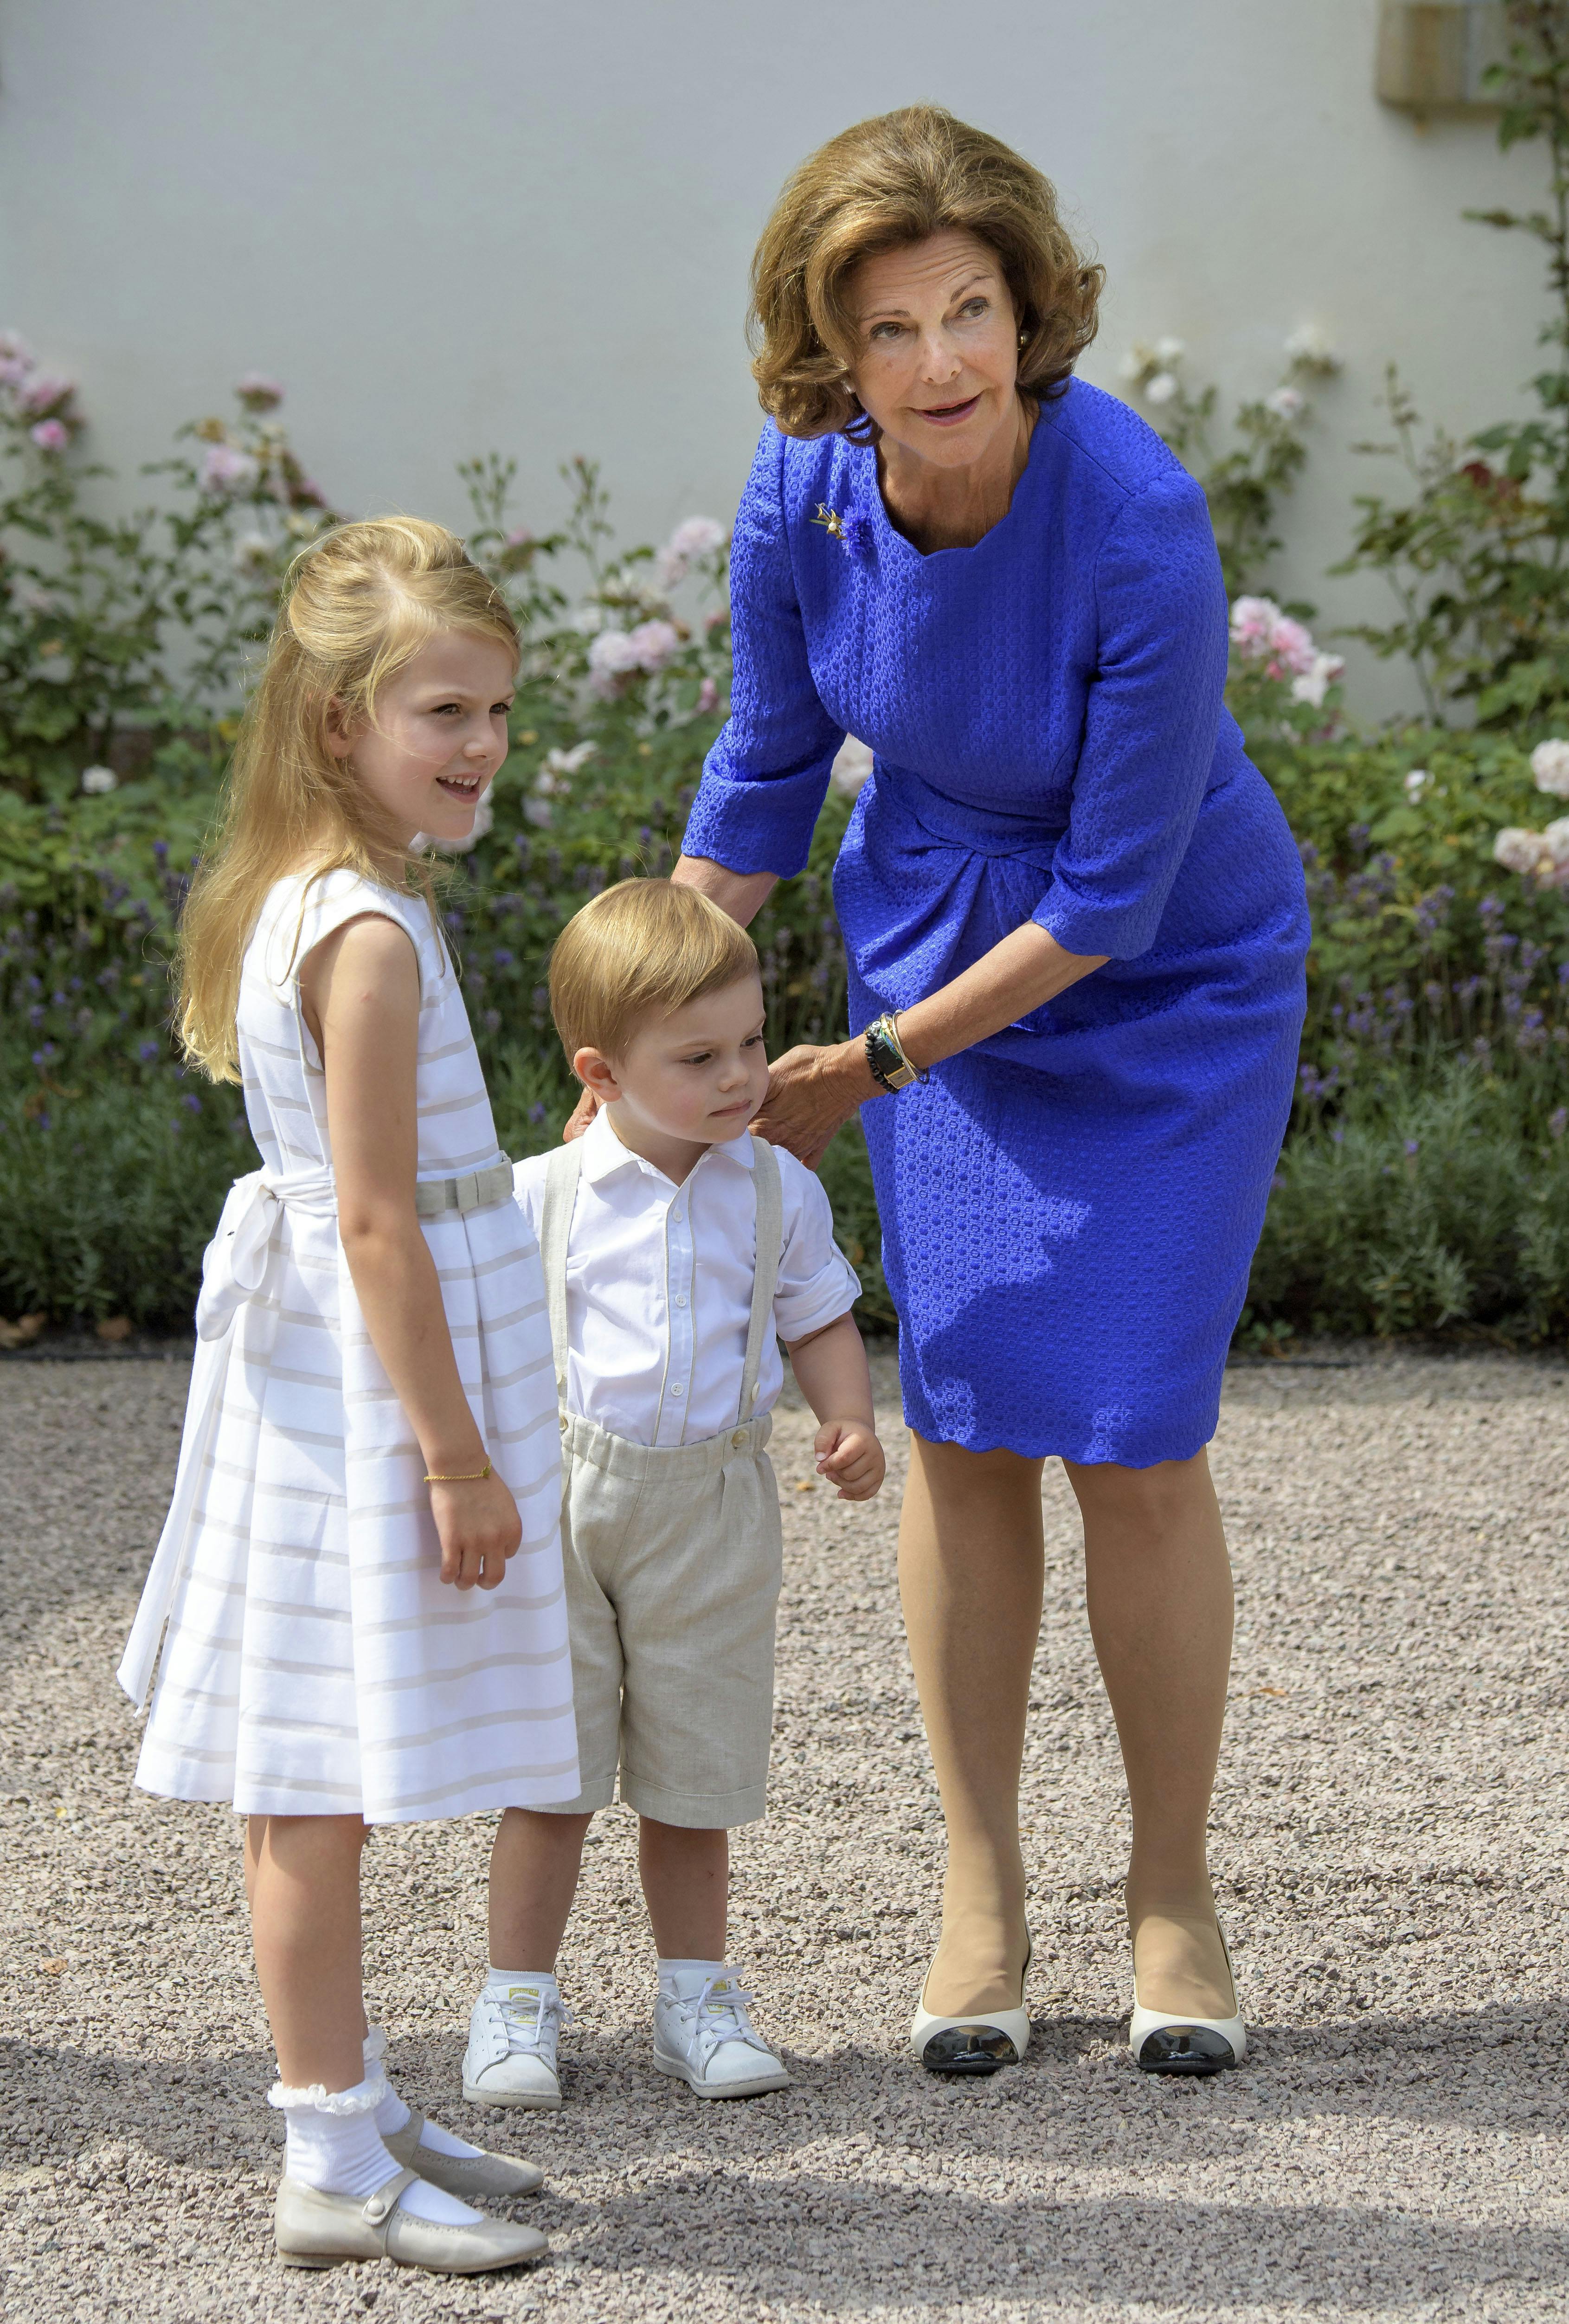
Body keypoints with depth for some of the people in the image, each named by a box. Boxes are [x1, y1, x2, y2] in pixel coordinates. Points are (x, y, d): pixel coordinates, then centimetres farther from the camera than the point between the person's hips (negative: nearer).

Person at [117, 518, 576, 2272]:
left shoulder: (294, 900, 10)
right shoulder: (372, 937, -19)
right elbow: (377, 1220, -21)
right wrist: (456, 1454, -18)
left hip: (316, 1358, 10)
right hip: (374, 1380, -10)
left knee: (313, 1783, 16)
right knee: (322, 1778, -3)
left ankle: (351, 2110, 26)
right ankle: (335, 2164, 4)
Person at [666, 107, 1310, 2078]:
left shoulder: (1143, 529, -31)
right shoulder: (804, 496, -17)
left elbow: (1113, 893, -23)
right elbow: (763, 775, 1)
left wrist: (870, 1070, -16)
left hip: (1174, 980, -3)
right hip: (936, 937, 3)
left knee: (1135, 1441, -5)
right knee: (965, 1419, 2)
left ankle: (1171, 1893, 14)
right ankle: (981, 1896, 15)